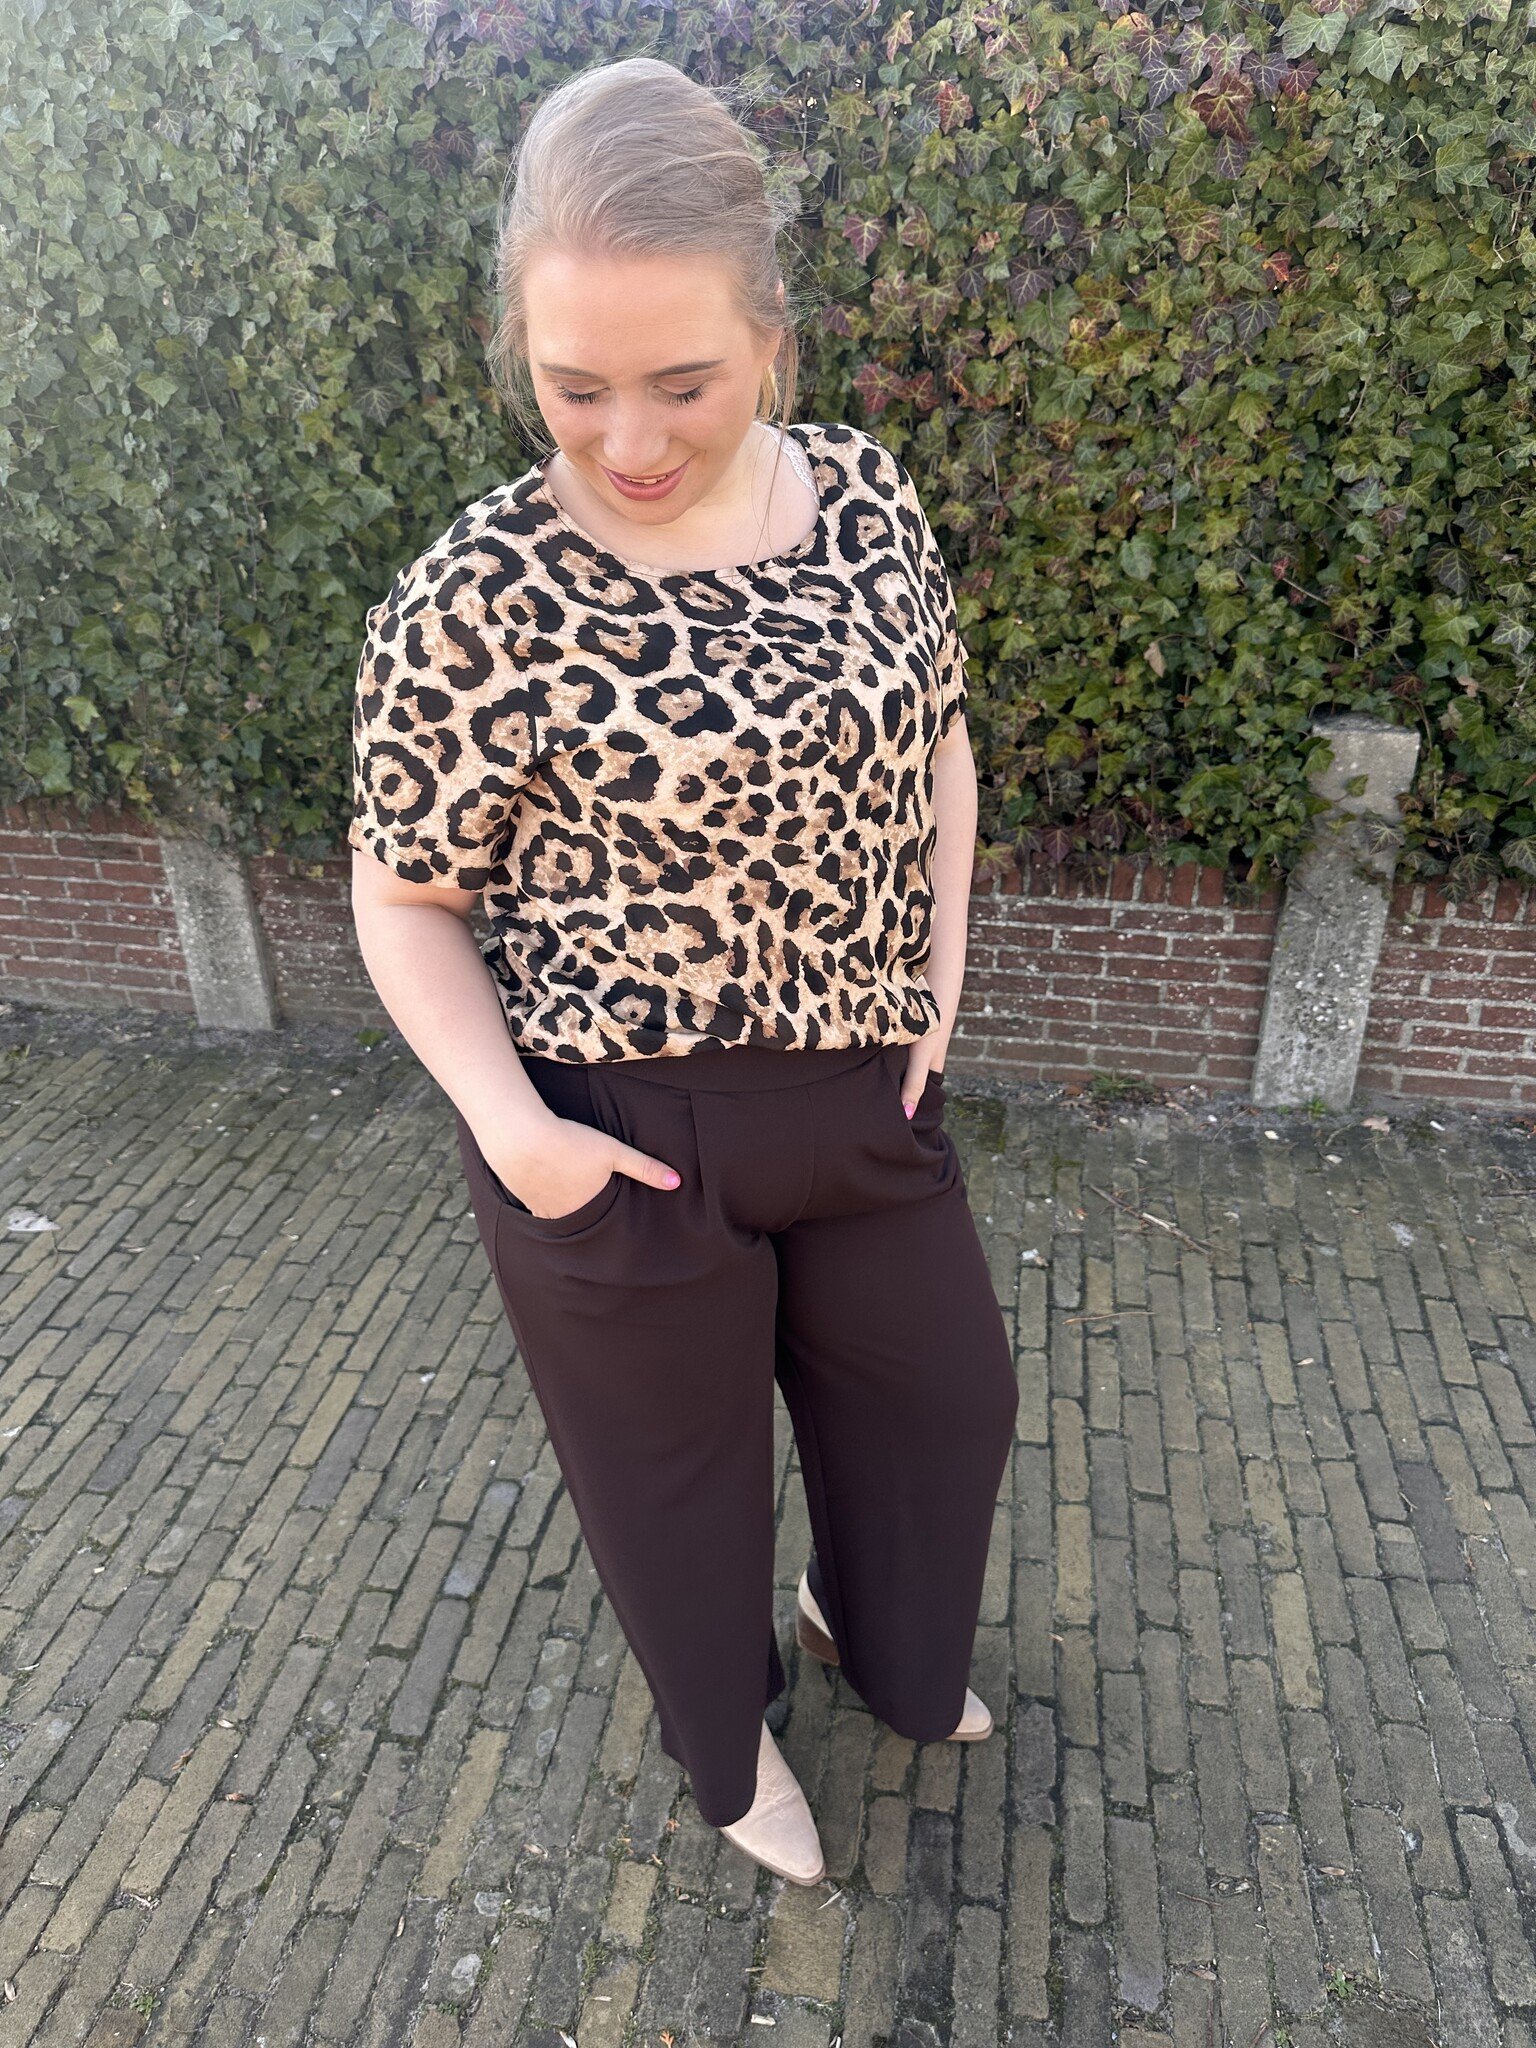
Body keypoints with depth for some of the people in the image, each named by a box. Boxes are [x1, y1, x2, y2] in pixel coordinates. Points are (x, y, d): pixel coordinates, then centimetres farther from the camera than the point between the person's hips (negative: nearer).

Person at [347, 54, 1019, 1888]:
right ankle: (727, 1734, 54)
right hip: (624, 1138, -5)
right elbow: (404, 899, -9)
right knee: (677, 1458, 19)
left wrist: (939, 972, 3)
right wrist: (510, 1129, -19)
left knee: (947, 1397, 24)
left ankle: (881, 1642, 59)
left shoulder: (867, 494, -3)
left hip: (865, 1092, 6)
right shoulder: (474, 605, -19)